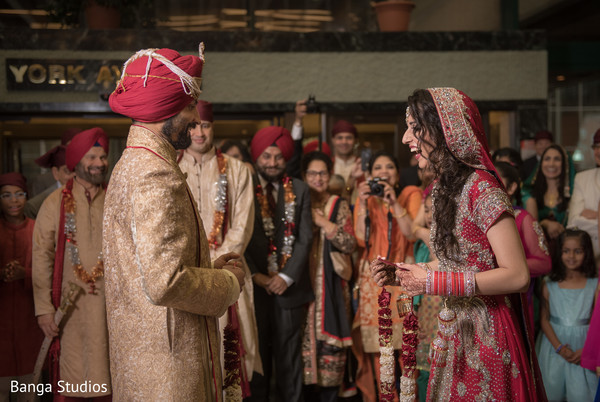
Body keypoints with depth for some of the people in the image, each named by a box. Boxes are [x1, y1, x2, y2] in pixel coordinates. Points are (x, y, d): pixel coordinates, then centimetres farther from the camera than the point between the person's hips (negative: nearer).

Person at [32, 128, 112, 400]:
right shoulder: (56, 203, 0)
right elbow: (42, 258, -3)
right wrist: (44, 308, -8)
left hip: (110, 304, 2)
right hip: (71, 304, -2)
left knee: (108, 377, 6)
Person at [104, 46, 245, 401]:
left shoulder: (130, 165, 12)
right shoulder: (156, 176, -20)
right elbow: (166, 282, -27)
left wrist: (209, 267, 10)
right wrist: (229, 281, -11)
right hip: (168, 360, -10)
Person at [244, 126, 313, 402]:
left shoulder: (299, 190, 7)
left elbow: (305, 238, 2)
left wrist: (287, 276, -8)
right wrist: (256, 276, -9)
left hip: (289, 286, 1)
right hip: (254, 285, -1)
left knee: (289, 353, 4)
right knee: (256, 352, 6)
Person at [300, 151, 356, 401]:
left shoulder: (339, 205, 9)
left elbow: (350, 244, -2)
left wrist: (323, 222, -9)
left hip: (332, 284, 0)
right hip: (303, 282, 0)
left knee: (330, 338, -4)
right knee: (305, 338, -3)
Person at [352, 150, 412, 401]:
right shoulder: (365, 201, 9)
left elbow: (410, 232, -8)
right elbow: (361, 239, -6)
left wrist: (394, 202, -14)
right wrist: (363, 204, -13)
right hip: (373, 277, 0)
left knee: (403, 340, -6)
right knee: (375, 344, -3)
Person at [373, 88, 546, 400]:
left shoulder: (482, 189, -20)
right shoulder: (444, 187, 7)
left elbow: (517, 276, -23)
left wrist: (432, 282, -22)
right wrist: (401, 274, -1)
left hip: (487, 336, -8)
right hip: (453, 331, 8)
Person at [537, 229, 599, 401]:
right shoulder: (549, 285, -1)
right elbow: (544, 319, -1)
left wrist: (585, 350, -13)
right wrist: (559, 347, -11)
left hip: (583, 345, -1)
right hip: (554, 341, 1)